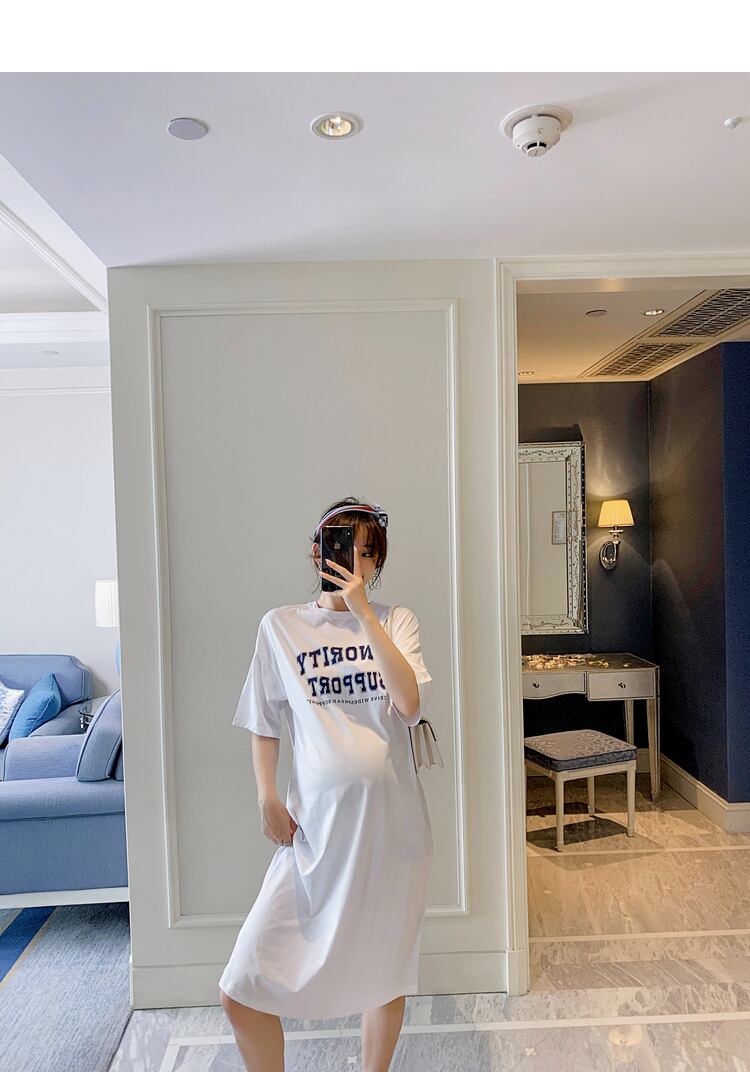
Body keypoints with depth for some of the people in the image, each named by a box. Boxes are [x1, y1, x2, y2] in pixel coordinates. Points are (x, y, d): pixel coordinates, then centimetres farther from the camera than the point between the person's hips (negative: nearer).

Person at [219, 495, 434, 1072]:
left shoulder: (397, 621, 1)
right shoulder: (282, 625, 2)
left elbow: (411, 704, -16)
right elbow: (265, 724, 8)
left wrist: (362, 610, -18)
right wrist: (267, 798, -4)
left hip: (391, 822, 0)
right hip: (316, 824, 0)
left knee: (387, 974, 17)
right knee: (243, 992, 0)